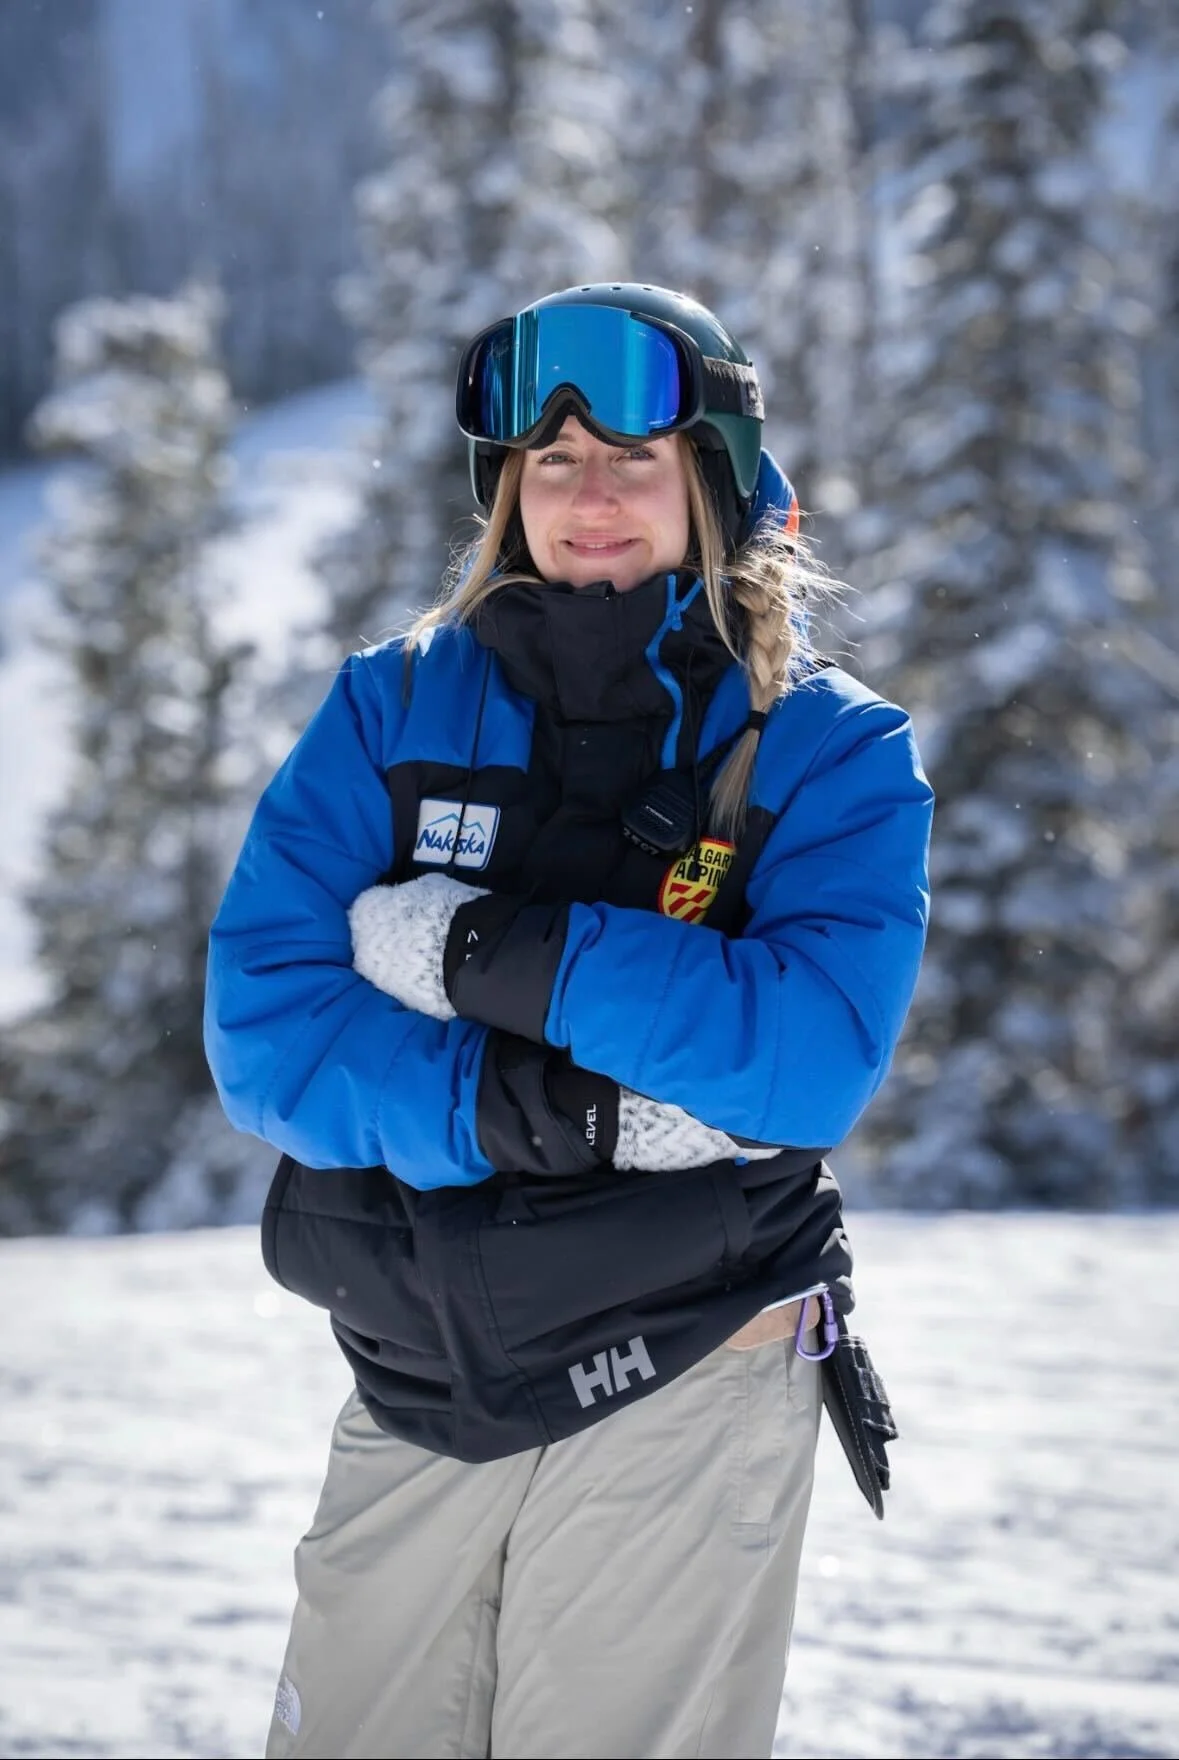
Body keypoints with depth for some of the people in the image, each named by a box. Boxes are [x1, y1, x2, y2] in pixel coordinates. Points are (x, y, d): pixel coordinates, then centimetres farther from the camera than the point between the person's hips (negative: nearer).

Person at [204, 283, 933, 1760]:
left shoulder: (829, 750, -3)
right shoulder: (394, 709, 3)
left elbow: (815, 1056, -20)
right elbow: (260, 1030, -8)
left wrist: (480, 951, -19)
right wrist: (553, 1109, -20)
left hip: (683, 1393, -3)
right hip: (412, 1399, 3)